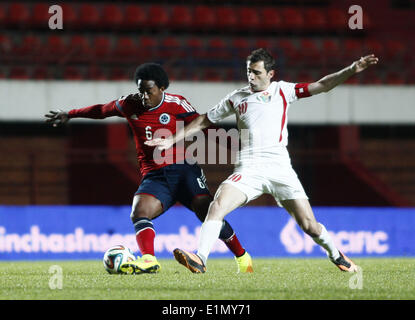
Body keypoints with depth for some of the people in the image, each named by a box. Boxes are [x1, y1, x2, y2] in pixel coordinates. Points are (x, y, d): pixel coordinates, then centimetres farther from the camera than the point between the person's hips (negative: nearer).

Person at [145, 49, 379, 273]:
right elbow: (204, 121, 21)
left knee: (309, 225, -3)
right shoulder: (237, 98, 12)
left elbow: (321, 86, 3)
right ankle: (200, 260, -25)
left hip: (280, 169, -1)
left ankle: (336, 255, 24)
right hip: (248, 169, 1)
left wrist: (351, 71, -9)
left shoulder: (283, 91, 8)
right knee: (217, 206, -24)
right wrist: (172, 140, 18)